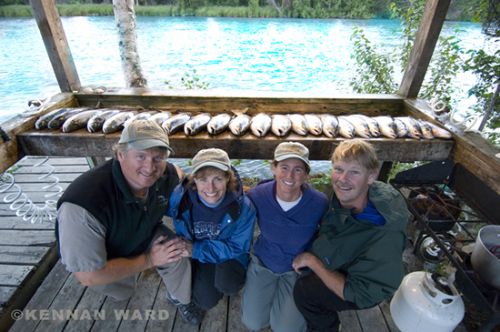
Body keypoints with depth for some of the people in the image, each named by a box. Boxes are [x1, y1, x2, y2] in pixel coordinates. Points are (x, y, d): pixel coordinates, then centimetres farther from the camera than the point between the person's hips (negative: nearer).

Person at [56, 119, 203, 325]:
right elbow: (88, 276, -35)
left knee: (177, 256, -15)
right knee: (123, 293, 17)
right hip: (101, 261, -2)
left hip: (145, 234, 3)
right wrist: (149, 260, -26)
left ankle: (181, 300, 16)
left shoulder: (166, 175, -29)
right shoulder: (84, 204, -44)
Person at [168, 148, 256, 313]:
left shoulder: (243, 206, -28)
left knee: (227, 285, -26)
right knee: (206, 301, -10)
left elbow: (237, 247, -20)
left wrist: (195, 249, -26)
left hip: (230, 256, -1)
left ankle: (226, 282, 9)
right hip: (195, 256, 2)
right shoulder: (179, 197, -24)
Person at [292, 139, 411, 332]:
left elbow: (355, 293, -29)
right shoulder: (343, 192, -22)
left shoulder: (385, 236, -40)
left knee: (303, 289, -21)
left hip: (362, 293, -6)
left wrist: (312, 261, -25)